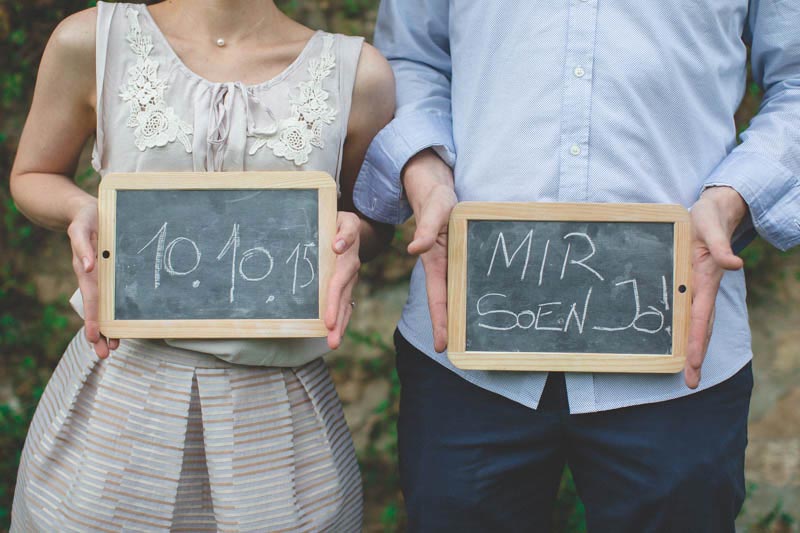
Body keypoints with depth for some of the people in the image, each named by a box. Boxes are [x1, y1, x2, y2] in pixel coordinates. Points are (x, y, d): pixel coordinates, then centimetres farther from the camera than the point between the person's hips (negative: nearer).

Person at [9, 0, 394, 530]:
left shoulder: (358, 73, -3)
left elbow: (376, 223, 12)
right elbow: (31, 176, 11)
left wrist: (350, 235, -12)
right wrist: (83, 210, -11)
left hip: (279, 404, 0)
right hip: (123, 386, 0)